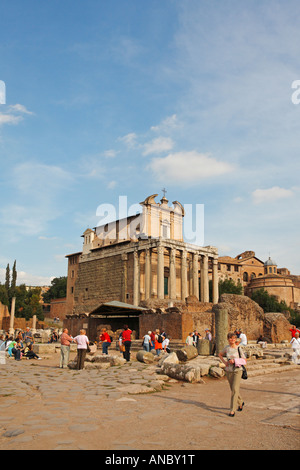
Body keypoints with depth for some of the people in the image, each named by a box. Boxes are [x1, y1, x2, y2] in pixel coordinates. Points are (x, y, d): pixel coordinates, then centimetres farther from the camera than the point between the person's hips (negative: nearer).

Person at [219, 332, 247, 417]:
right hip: (228, 371, 4)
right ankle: (240, 403, 41)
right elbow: (220, 354, 19)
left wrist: (235, 361, -17)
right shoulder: (227, 348, 2)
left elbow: (245, 360, -4)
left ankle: (232, 410, -5)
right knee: (233, 390, 15)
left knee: (235, 390, -12)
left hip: (237, 371, -4)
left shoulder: (239, 348, -7)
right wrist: (224, 362, 3)